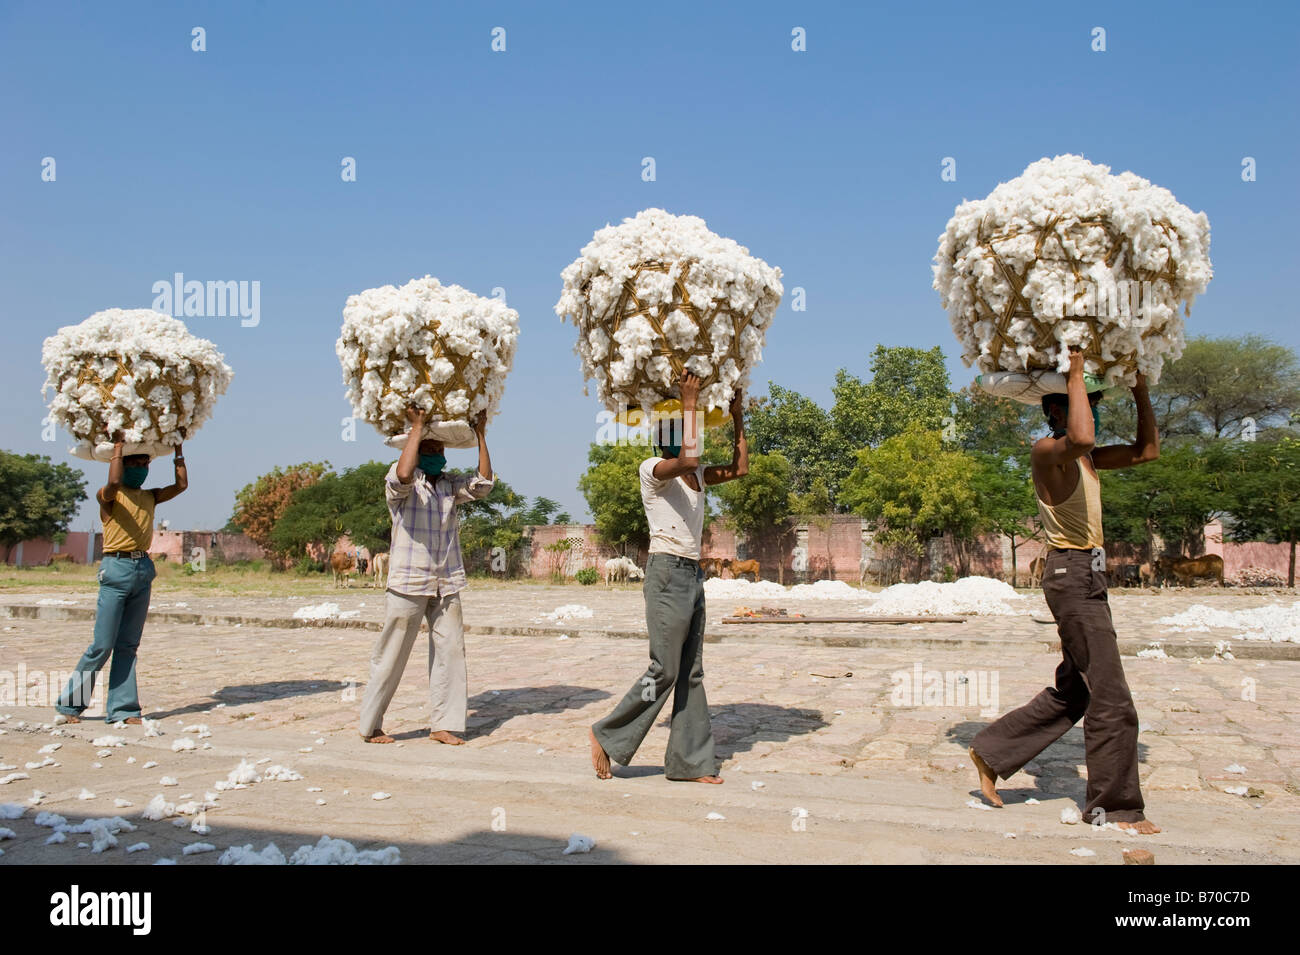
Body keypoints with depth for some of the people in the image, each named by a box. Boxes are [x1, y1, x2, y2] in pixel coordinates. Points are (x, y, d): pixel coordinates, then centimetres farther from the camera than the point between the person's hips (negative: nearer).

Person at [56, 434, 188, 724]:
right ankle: (70, 703, 11)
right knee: (102, 645, -4)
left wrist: (178, 448, 9)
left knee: (128, 645, 7)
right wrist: (118, 445, -16)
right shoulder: (107, 495, -2)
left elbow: (181, 484, 8)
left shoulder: (150, 496, 15)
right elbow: (114, 483, -24)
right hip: (117, 569, -6)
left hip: (144, 570, 6)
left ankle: (121, 708, 10)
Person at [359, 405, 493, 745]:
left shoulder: (451, 486, 14)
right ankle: (370, 726, 13)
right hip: (408, 583, -5)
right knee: (392, 655, 0)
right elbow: (403, 475, -27)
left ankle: (443, 724, 10)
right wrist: (417, 426, -20)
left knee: (450, 650, 1)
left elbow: (483, 483, 1)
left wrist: (480, 434, 0)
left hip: (447, 585, 5)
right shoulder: (401, 484, -3)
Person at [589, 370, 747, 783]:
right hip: (668, 571, -8)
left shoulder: (697, 475, 15)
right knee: (665, 670, -7)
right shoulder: (653, 469, -8)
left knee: (691, 673, 8)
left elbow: (739, 469, 12)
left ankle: (689, 761, 13)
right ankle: (608, 736, 8)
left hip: (692, 575, 8)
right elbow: (688, 460, -28)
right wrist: (689, 403, -20)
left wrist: (737, 419, 11)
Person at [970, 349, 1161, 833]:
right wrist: (1075, 376, -22)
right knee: (1111, 698, -4)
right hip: (1072, 573, -10)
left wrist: (1140, 390, 15)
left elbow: (1147, 450, 22)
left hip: (1088, 576, 10)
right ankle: (1113, 806, 8)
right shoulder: (1046, 451, -11)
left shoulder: (1084, 459, 18)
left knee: (1074, 691, 15)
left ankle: (992, 751, 22)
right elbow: (1081, 438, -35)